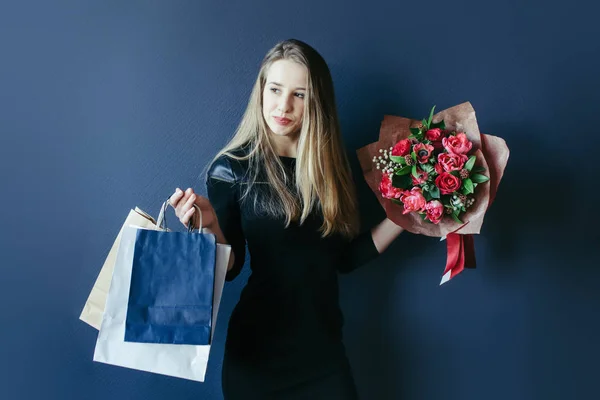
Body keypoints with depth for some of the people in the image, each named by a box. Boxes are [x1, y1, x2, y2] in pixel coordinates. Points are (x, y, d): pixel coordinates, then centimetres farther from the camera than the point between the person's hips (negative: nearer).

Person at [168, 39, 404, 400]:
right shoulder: (233, 167, -9)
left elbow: (346, 257, 3)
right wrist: (211, 227, -27)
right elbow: (230, 267, -8)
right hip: (259, 346, -3)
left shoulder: (333, 166, 1)